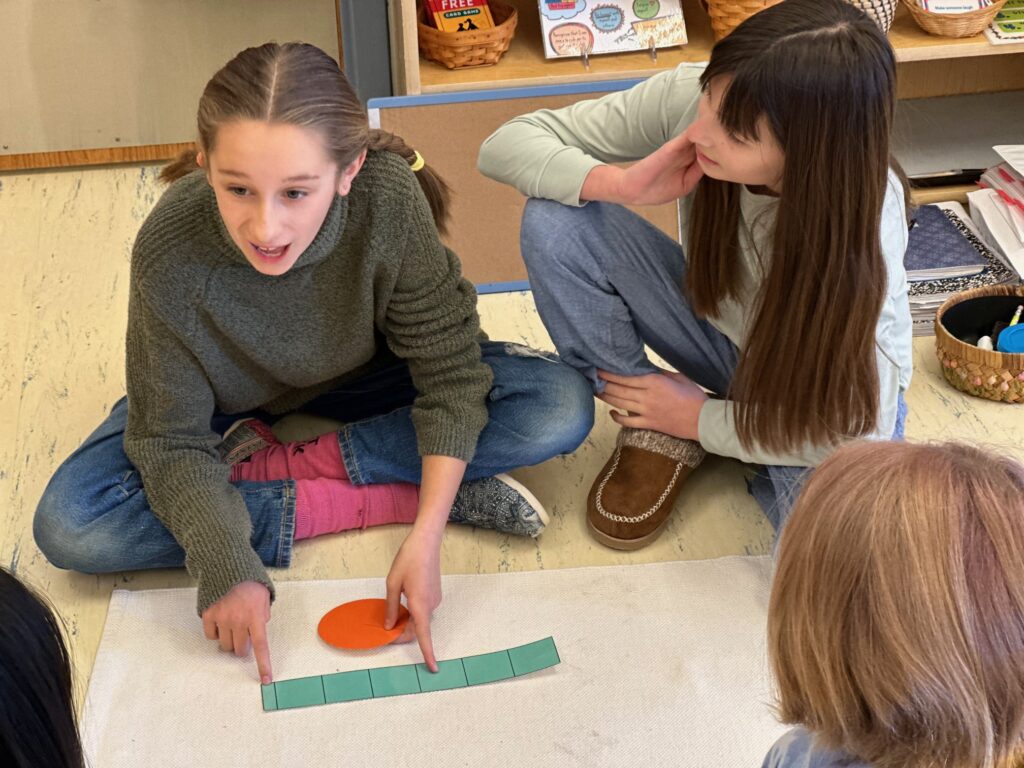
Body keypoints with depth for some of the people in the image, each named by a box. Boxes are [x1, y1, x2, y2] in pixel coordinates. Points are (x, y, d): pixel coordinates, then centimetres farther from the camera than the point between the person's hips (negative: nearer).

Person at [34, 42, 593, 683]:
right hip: (229, 402, 0)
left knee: (561, 408, -20)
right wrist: (228, 572, -36)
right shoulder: (171, 255, -35)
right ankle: (389, 494, -19)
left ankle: (269, 465, -14)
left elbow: (449, 371, -26)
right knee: (69, 526, -25)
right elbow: (173, 443, -23)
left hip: (358, 378, 1)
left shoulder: (388, 197, -35)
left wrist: (425, 543, -34)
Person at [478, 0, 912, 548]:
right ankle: (654, 431, -3)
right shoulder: (687, 96, -27)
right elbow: (506, 144, -19)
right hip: (718, 328, 3)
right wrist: (622, 183, -37)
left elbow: (860, 427, -26)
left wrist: (699, 418, -17)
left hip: (819, 389, -3)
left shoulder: (861, 214, -34)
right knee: (554, 222, -23)